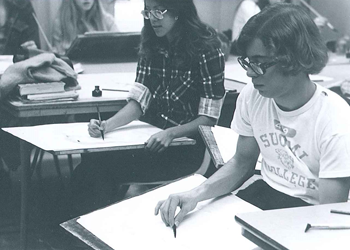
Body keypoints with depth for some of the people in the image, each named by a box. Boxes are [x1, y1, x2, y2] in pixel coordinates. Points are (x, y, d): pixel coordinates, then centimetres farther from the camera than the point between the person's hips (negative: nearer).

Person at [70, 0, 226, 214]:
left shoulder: (206, 49, -11)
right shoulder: (151, 46, 8)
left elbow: (209, 117, -11)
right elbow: (139, 100, 4)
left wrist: (171, 133, -26)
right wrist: (108, 125, -14)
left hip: (187, 145, -6)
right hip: (152, 137, 6)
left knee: (106, 166, -24)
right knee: (91, 160, -20)